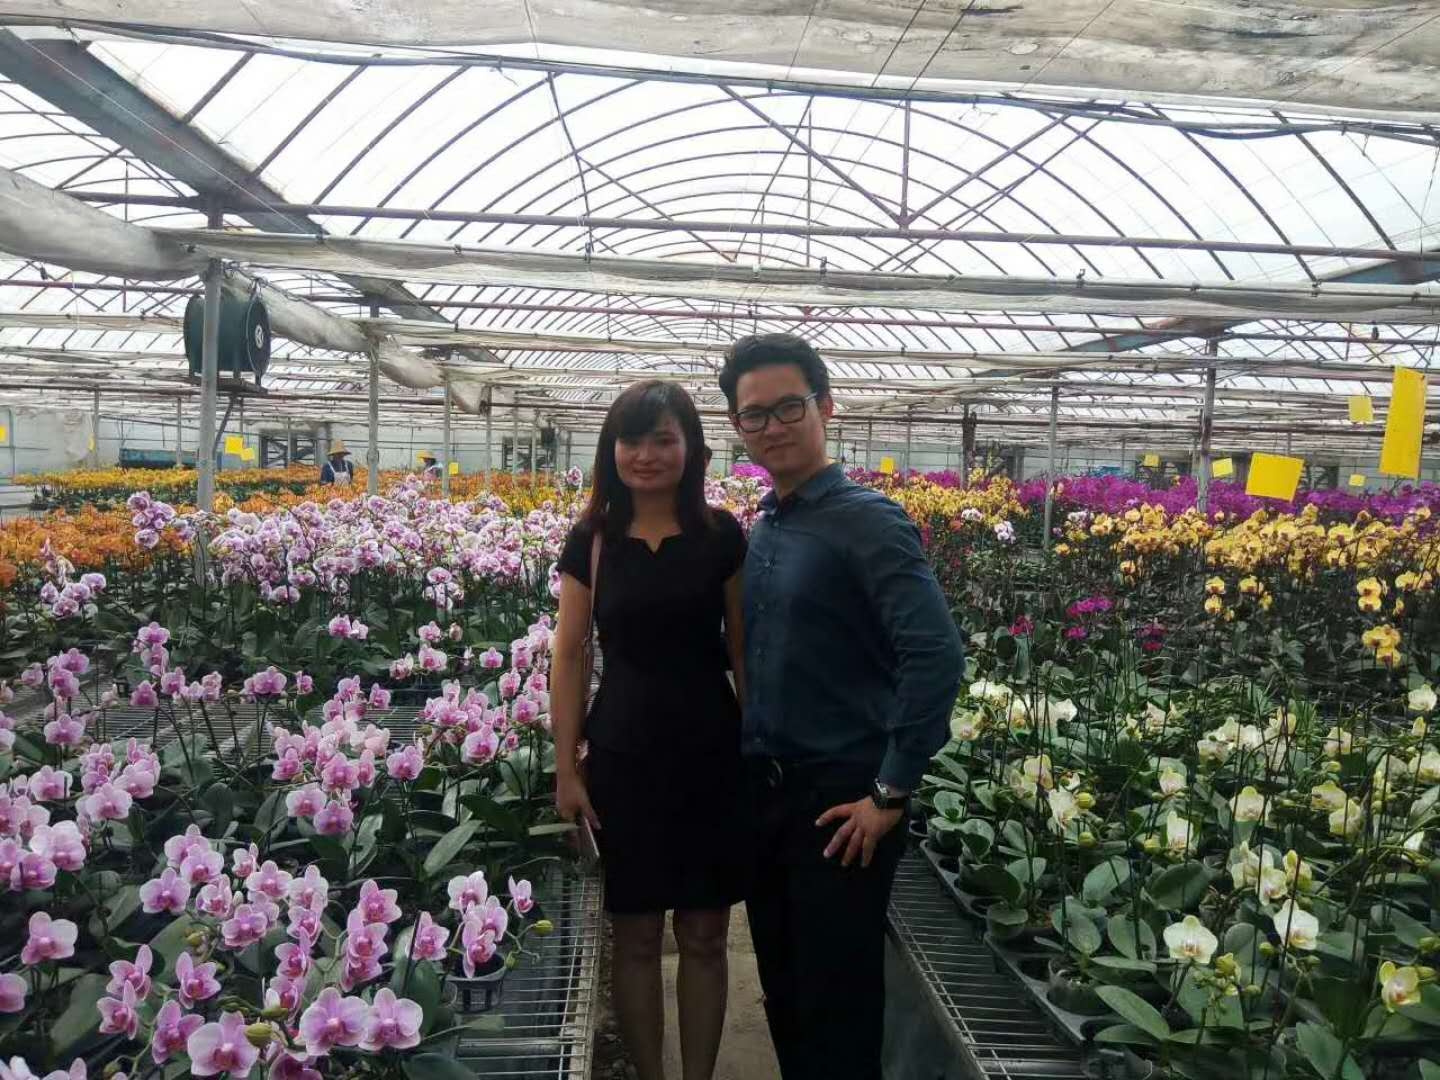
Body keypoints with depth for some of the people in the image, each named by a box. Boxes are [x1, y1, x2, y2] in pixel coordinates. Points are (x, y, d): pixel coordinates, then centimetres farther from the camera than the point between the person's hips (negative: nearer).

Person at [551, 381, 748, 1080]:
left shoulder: (721, 535, -2)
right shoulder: (592, 540, 0)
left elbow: (744, 650, 2)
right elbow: (569, 656, 1)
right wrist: (566, 768, -2)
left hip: (712, 756, 0)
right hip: (621, 757, 0)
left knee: (704, 938, 10)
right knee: (635, 938, 11)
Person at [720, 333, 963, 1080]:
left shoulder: (867, 521, -14)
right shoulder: (757, 531, 8)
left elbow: (936, 657, -23)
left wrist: (891, 792, -20)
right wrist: (745, 767, 10)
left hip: (838, 801, -7)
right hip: (761, 792, 7)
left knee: (836, 1004, 8)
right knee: (782, 991, 20)